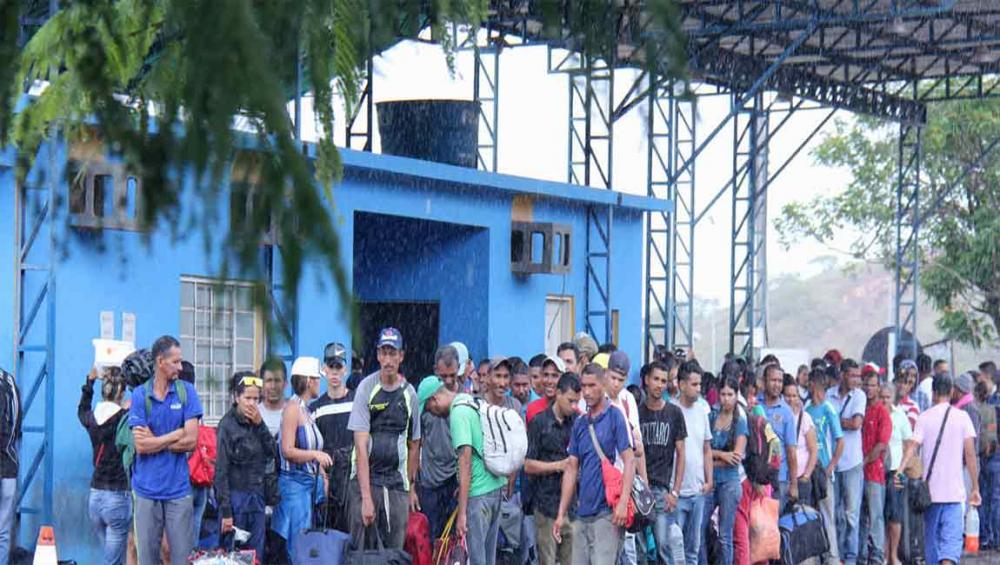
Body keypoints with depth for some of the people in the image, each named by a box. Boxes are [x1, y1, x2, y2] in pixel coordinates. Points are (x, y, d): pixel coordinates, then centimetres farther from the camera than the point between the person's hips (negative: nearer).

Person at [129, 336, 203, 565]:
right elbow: (141, 445, -8)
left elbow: (191, 441, -6)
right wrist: (177, 434, -6)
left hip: (178, 488, 0)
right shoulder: (140, 395, 0)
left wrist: (154, 441, -5)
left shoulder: (186, 392, 2)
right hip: (146, 488, 0)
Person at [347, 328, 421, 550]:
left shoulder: (409, 393, 7)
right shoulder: (367, 388, -5)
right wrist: (366, 497, -16)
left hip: (397, 484, 3)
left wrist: (412, 486, 15)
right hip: (366, 480, -3)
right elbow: (361, 445, -10)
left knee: (396, 552, 1)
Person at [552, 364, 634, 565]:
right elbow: (571, 469, 15)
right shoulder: (580, 423, 13)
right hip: (582, 513, 6)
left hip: (607, 511, -6)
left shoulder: (615, 417, -4)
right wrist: (561, 513, 11)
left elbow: (629, 461, -9)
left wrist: (623, 502, -20)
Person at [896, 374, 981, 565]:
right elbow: (970, 455, -2)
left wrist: (900, 470, -24)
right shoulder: (962, 417, 0)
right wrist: (975, 487, 3)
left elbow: (912, 447, -13)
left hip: (930, 490, 1)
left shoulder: (924, 417, 2)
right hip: (955, 491, -1)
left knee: (931, 537, 15)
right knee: (952, 538, -7)